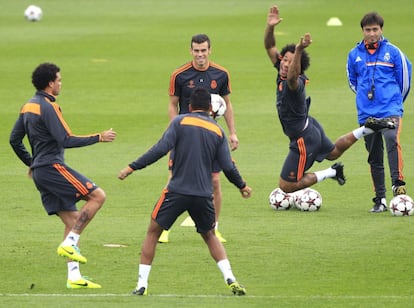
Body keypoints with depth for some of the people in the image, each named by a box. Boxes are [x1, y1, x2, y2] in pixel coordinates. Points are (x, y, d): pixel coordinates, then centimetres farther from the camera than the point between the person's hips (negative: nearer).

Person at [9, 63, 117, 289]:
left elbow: (15, 139, 21)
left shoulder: (28, 107, 16)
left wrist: (31, 163, 31)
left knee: (72, 219, 9)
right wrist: (98, 138, -13)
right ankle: (69, 243, -15)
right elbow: (66, 140, -20)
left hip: (39, 171, 10)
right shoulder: (47, 107, -13)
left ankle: (74, 277, 4)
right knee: (97, 196, -11)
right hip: (53, 167, -10)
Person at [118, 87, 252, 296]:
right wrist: (242, 186, 23)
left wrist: (132, 167, -9)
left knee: (153, 232, 12)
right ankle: (230, 279, 8)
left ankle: (142, 284, 6)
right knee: (209, 235, 23)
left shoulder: (180, 121, 0)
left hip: (177, 190, -3)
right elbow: (228, 167, 5)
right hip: (204, 194, 3)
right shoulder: (217, 130, 9)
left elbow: (161, 149, -12)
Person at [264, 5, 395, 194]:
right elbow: (269, 46, -4)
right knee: (333, 152, 38)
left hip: (303, 139, -9)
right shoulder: (282, 73, -8)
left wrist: (299, 50, -71)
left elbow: (292, 77, -58)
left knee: (286, 186, -1)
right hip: (311, 127, 9)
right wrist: (270, 27, -22)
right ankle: (367, 129, 33)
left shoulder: (294, 83, -32)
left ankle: (331, 173, 3)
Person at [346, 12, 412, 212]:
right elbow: (352, 81, 23)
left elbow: (404, 79, 9)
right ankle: (380, 200, 12)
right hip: (366, 113, 3)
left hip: (390, 110, -3)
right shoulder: (354, 55, 7)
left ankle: (398, 183, -34)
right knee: (374, 157, 6)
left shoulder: (393, 52, 0)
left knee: (392, 139, -31)